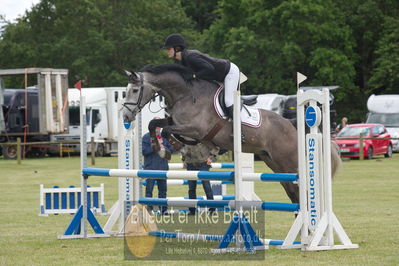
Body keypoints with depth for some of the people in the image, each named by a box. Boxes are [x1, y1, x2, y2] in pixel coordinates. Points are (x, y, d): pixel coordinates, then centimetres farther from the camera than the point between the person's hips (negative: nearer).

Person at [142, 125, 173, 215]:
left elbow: (170, 149, 15)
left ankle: (163, 209, 16)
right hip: (150, 168, -5)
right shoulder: (146, 137, -2)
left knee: (163, 189, 9)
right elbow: (144, 151, -12)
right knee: (149, 189, -3)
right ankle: (149, 209, 1)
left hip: (162, 167, 5)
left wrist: (164, 148, -6)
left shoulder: (164, 137, 12)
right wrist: (155, 146, -16)